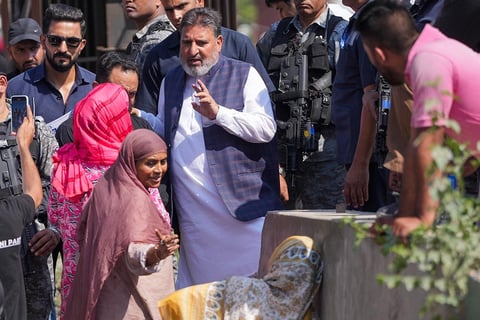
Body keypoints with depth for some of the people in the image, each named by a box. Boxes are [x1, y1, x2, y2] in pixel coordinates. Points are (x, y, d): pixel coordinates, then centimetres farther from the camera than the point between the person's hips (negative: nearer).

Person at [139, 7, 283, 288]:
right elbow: (164, 131, 28)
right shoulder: (171, 82, 19)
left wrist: (217, 112, -20)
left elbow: (266, 128, -10)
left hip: (240, 202, -5)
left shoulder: (244, 75, 1)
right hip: (193, 210, 5)